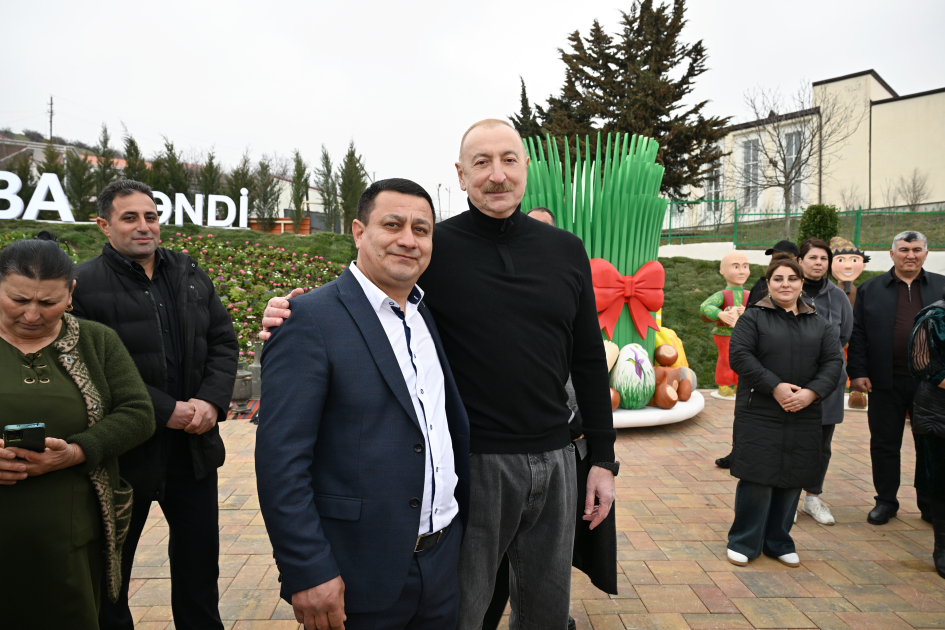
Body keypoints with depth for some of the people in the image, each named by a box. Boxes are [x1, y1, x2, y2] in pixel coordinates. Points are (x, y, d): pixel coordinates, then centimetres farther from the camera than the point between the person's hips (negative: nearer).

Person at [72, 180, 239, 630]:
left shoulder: (191, 274, 6)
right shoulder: (83, 285, -10)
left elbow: (224, 341, 5)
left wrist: (212, 401, -10)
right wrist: (166, 411, -20)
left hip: (194, 444, 5)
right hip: (124, 453, -4)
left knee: (200, 556, 17)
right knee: (109, 564, 16)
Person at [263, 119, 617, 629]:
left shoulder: (565, 251, 3)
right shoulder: (435, 247, -7)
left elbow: (588, 361, 7)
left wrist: (602, 459, 7)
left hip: (554, 459, 4)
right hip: (473, 462, -3)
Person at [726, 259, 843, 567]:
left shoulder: (819, 324, 13)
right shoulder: (753, 318, 0)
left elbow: (833, 362, 5)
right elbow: (740, 356, -10)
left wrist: (811, 392, -12)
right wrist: (775, 387, -18)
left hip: (804, 416, 4)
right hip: (759, 414, -4)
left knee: (792, 480, 10)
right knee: (757, 478, -2)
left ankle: (779, 542, 26)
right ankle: (743, 542, 14)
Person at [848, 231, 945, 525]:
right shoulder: (870, 289, 5)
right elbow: (857, 334, 1)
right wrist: (857, 372, -6)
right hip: (886, 382, 0)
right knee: (884, 444, 8)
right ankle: (886, 501, 22)